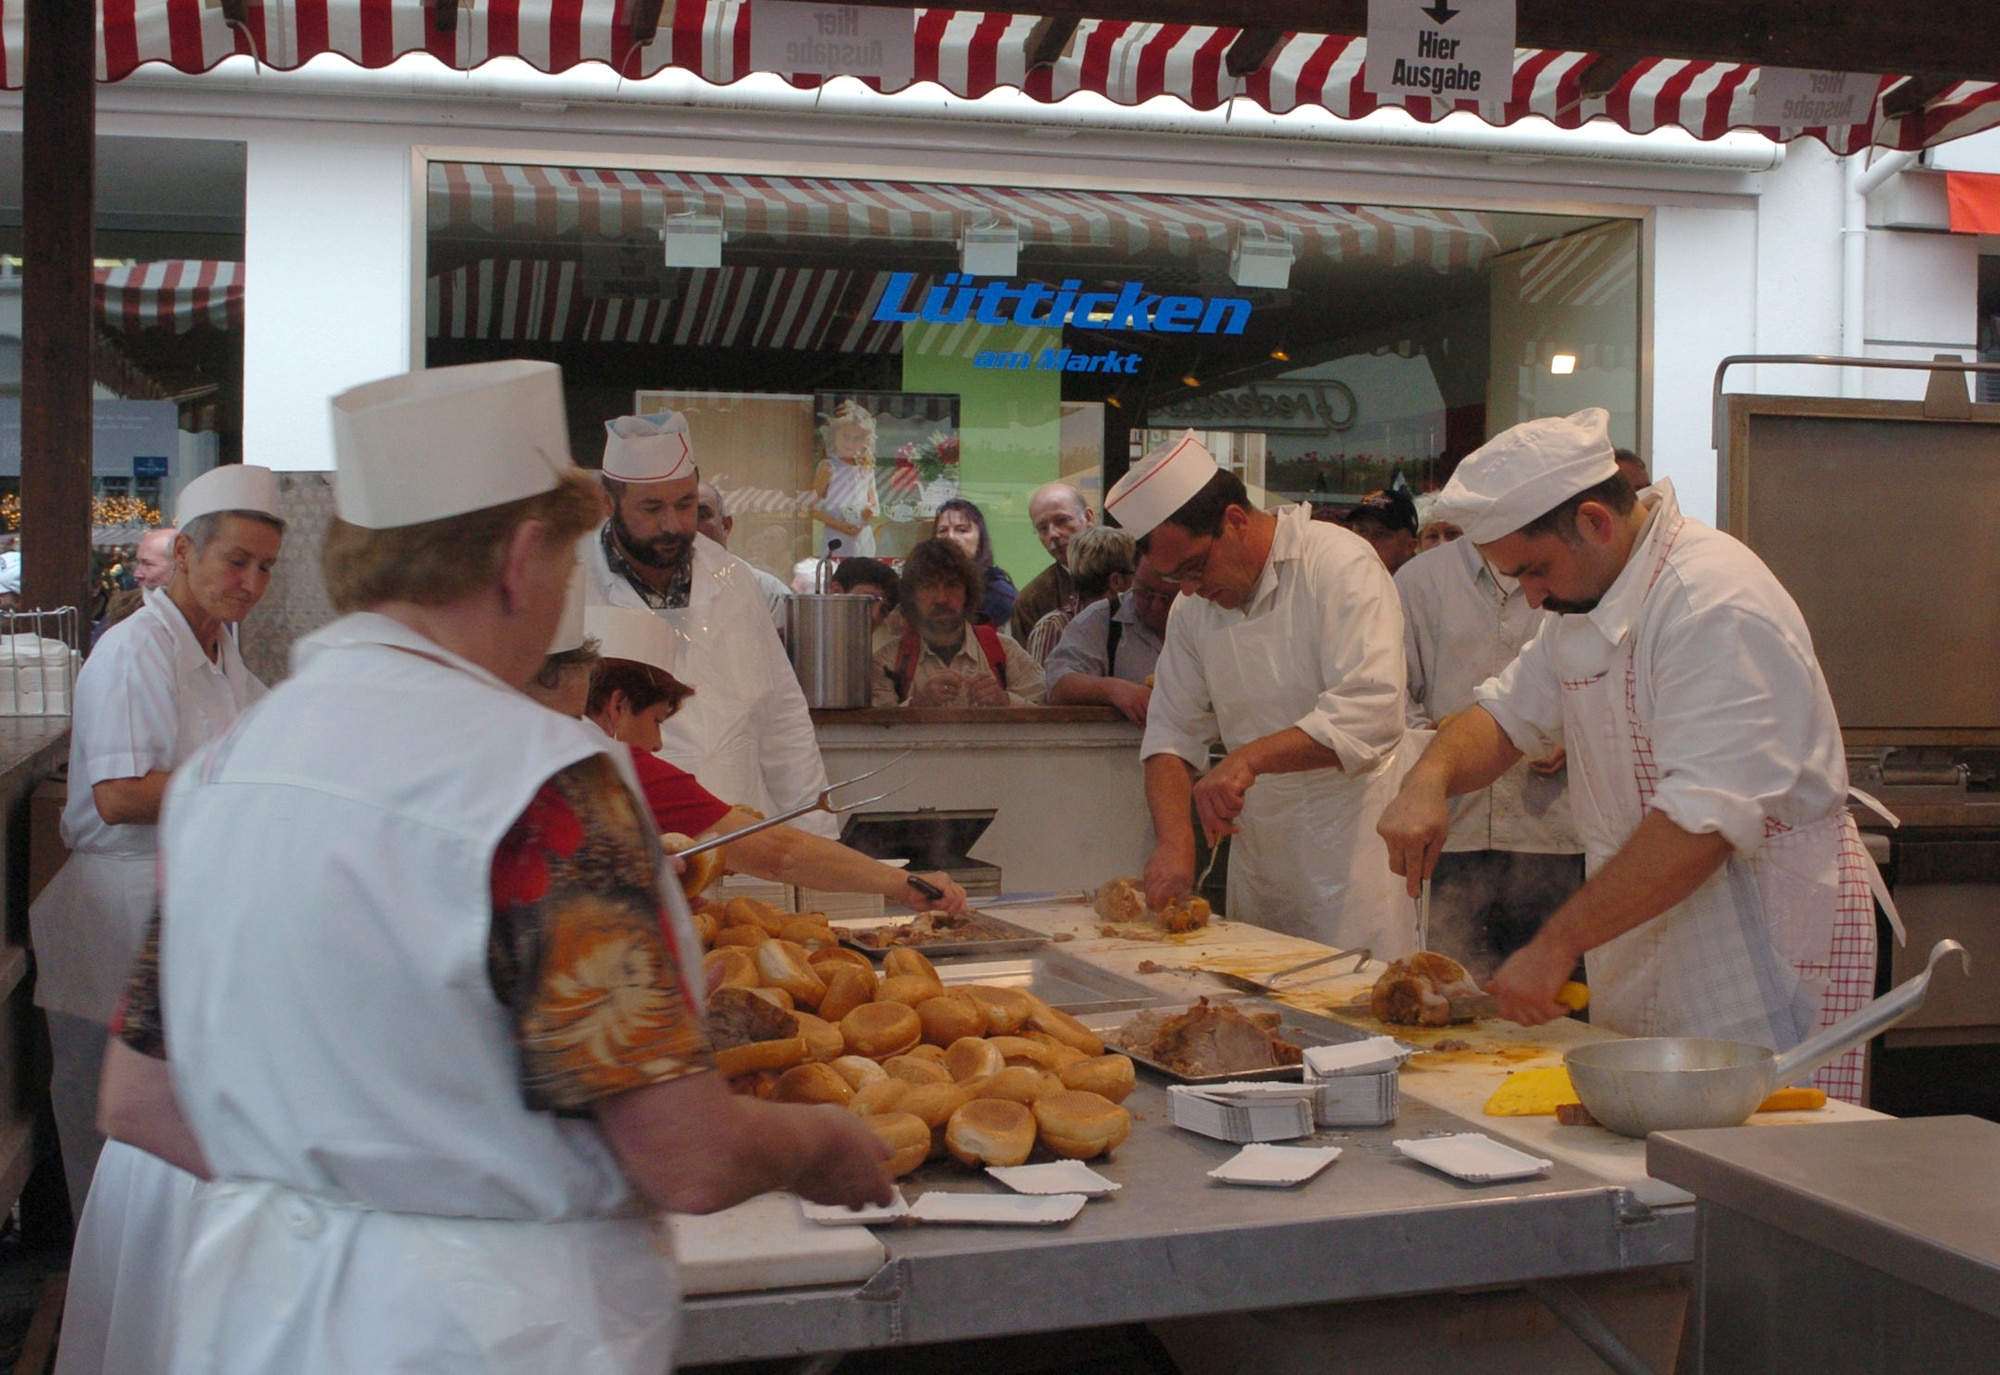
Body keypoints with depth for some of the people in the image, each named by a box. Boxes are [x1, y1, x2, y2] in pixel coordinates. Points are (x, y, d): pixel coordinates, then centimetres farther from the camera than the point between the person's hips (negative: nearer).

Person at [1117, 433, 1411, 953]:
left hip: (1351, 849, -6)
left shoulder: (1341, 565, -13)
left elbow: (1371, 713, -25)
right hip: (1257, 859, 6)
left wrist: (1249, 758, -32)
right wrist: (1174, 840, -9)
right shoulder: (1192, 609, 7)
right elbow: (1172, 734, 7)